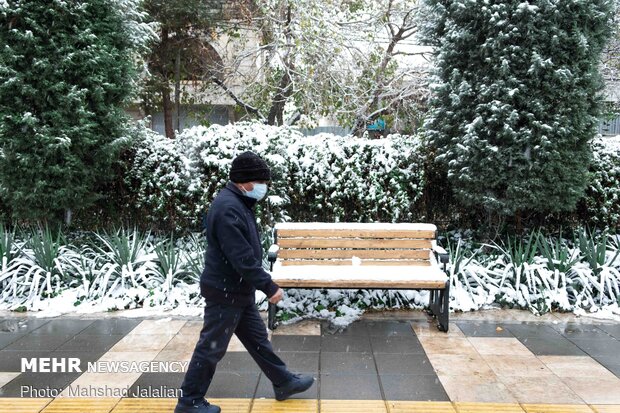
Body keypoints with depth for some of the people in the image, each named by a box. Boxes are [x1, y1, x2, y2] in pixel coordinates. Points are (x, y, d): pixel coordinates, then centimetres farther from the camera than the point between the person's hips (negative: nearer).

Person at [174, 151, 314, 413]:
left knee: (258, 338, 19)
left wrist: (263, 284, 20)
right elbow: (242, 257, -28)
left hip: (239, 290, 10)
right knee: (212, 347, 4)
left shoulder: (238, 204, 9)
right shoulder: (228, 208, -25)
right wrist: (269, 286, -23)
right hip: (225, 292, -10)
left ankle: (283, 382, 32)